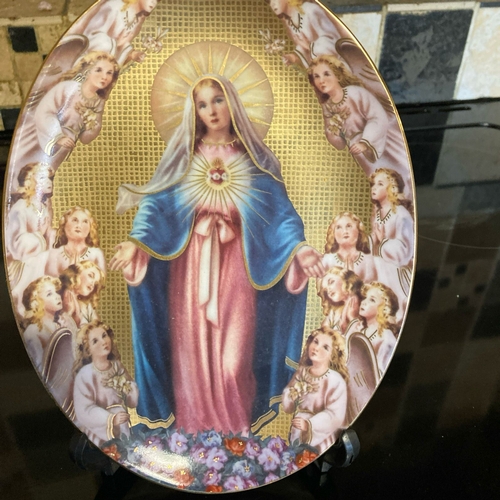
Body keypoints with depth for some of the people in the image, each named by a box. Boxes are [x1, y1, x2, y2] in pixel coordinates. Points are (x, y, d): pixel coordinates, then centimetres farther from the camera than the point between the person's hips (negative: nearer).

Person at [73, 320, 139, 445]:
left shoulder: (117, 366, -1)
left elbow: (133, 400, 5)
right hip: (100, 436, -4)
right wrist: (111, 418, -29)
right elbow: (84, 411, -18)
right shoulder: (85, 375, -14)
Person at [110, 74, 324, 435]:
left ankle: (236, 430, 23)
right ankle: (193, 426, 26)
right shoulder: (183, 154, 8)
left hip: (235, 265, -1)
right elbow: (157, 204, -1)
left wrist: (298, 246, -21)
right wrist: (136, 241, -18)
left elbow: (279, 210, -3)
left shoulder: (255, 157, 5)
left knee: (234, 356, 0)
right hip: (191, 263, 1)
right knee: (192, 348, 6)